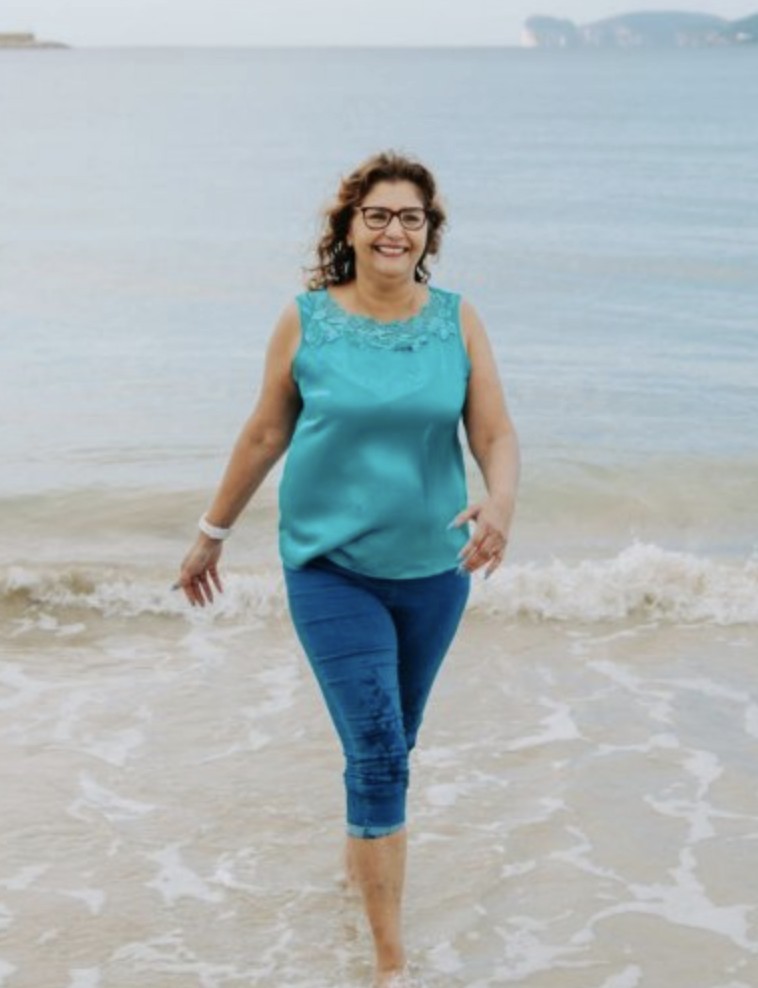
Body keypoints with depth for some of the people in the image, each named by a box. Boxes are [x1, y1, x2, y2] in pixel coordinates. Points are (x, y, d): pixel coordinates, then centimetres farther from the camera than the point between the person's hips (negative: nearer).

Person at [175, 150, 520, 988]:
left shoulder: (457, 320, -3)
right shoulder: (305, 320, -6)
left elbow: (496, 433, -7)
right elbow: (264, 433, 3)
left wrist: (500, 502, -29)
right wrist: (212, 533, 10)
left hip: (432, 567, 3)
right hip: (331, 567, -3)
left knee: (391, 743, 20)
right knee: (377, 752, -10)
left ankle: (362, 851, 50)